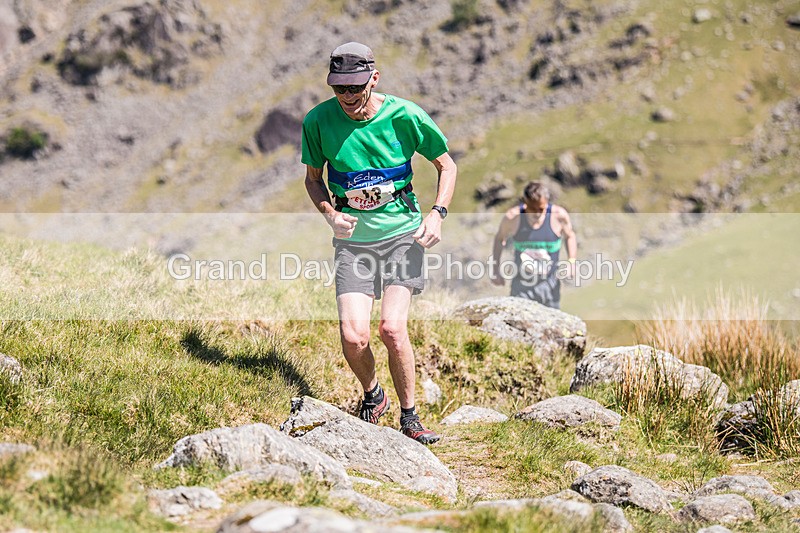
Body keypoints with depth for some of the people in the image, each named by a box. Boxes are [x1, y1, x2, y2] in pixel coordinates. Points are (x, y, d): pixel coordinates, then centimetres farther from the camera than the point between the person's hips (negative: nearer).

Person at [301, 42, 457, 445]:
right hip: (353, 238, 1)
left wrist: (437, 213, -9)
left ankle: (409, 416, 4)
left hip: (403, 231, -1)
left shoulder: (404, 116, -9)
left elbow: (446, 165, 6)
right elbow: (313, 178, 11)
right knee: (353, 337, -14)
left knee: (392, 328, -17)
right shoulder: (319, 121, -6)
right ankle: (372, 395, 18)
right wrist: (330, 214, -8)